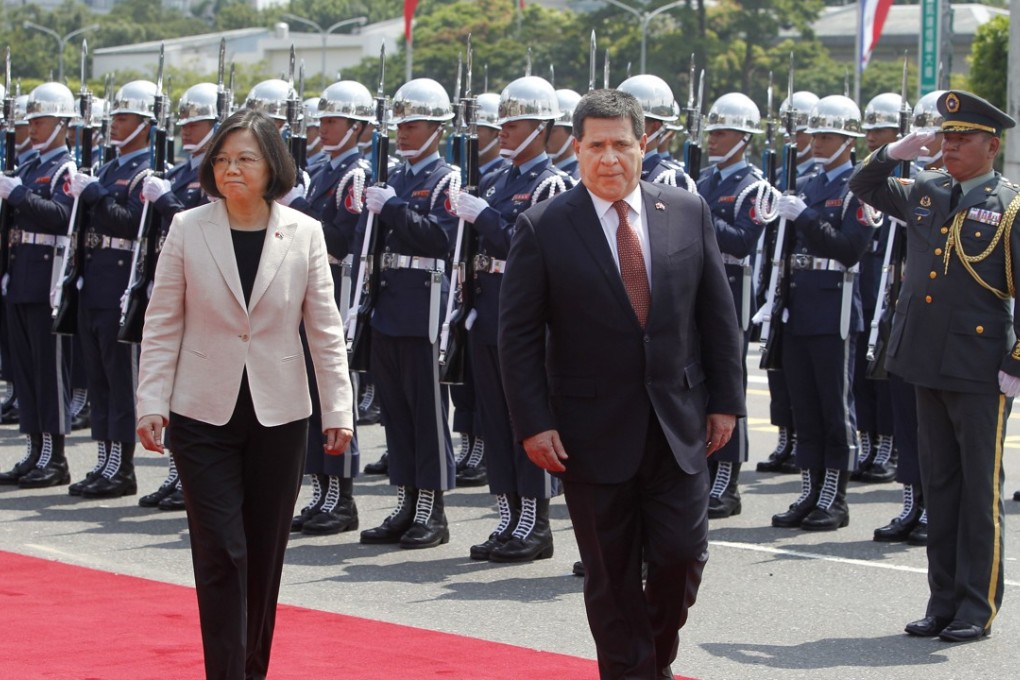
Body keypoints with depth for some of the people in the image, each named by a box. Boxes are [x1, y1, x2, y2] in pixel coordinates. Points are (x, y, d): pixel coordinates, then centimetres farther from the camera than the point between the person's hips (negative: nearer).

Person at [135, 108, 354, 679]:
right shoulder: (188, 230, -3)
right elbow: (162, 326, 0)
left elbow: (325, 330, 1)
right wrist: (151, 403, -6)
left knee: (265, 555, 9)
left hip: (279, 416, 1)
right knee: (221, 552, -7)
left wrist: (338, 409, -4)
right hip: (205, 416, -1)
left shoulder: (304, 234, -2)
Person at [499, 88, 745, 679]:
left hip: (678, 429, 2)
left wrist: (725, 401, 5)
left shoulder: (688, 213, 4)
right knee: (612, 575, 5)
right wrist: (534, 423, -10)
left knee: (683, 554, 0)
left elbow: (718, 314, 8)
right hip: (594, 433, -2)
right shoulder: (543, 229, -5)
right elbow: (520, 336, -4)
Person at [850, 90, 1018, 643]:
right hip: (929, 363, 6)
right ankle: (944, 601, 18)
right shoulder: (925, 192, 10)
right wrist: (892, 154, 5)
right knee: (939, 486, 11)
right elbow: (864, 187, 24)